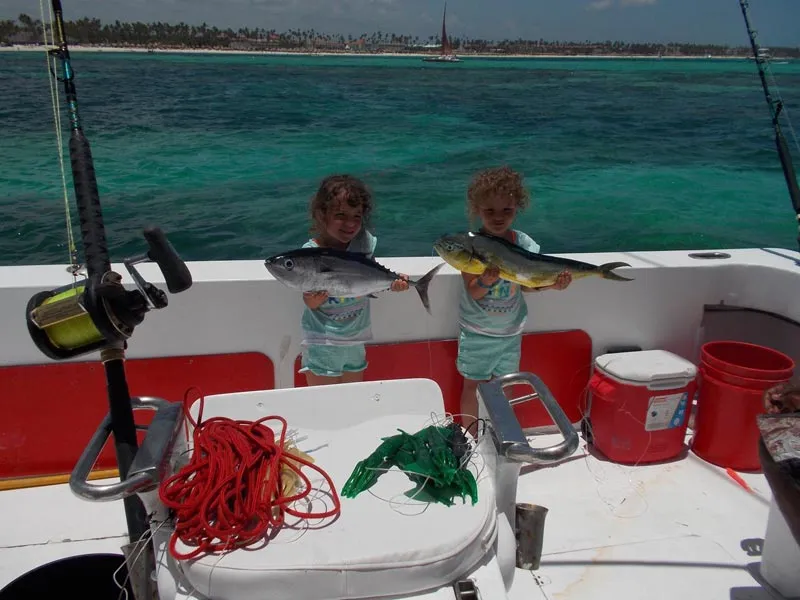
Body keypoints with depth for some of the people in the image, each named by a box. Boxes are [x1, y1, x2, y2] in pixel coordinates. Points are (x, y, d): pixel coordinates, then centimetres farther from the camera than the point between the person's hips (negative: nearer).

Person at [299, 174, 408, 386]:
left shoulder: (364, 242, -9)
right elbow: (311, 304, -15)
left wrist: (391, 282, -17)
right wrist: (314, 299, -37)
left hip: (355, 336, 4)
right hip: (322, 340, -3)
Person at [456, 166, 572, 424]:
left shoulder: (523, 243, -8)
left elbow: (526, 284, 0)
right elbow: (472, 291, -19)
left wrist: (551, 284, -18)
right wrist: (486, 280, -40)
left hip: (510, 330, 4)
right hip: (476, 331, -3)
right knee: (473, 384, 8)